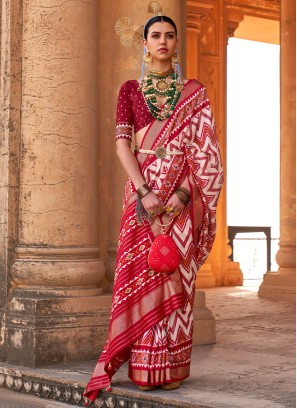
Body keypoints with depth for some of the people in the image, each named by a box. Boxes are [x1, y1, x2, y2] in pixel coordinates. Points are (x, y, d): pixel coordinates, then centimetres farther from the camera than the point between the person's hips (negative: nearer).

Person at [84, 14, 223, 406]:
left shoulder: (194, 92, 8)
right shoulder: (130, 89, 8)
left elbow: (203, 149, 0)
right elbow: (122, 143, -1)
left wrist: (184, 193, -14)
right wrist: (143, 191, -14)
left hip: (181, 192, 0)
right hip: (143, 188, 0)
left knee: (177, 274, 0)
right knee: (142, 273, -3)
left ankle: (174, 366, 7)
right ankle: (144, 367, 4)